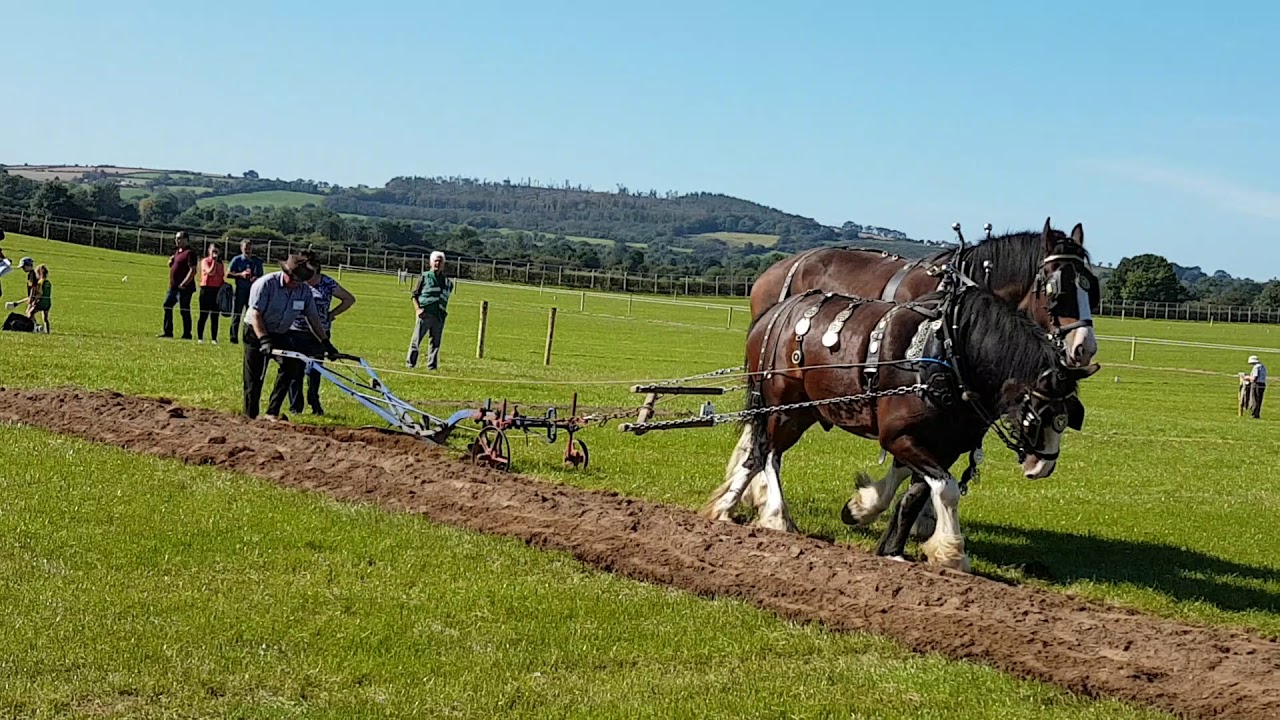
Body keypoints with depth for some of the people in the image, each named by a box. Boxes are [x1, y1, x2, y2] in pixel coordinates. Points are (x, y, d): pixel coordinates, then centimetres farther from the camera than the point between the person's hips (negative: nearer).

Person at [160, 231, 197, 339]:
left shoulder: (189, 253, -12)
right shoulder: (177, 252, 17)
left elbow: (192, 271, -19)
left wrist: (183, 284, -22)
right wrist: (170, 262, 6)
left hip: (183, 289, -10)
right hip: (173, 286, 10)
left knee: (184, 311, -4)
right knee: (167, 306, 12)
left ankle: (187, 335, 2)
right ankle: (168, 332, 19)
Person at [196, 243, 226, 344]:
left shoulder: (220, 263, 13)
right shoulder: (205, 261, -1)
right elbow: (211, 272, -16)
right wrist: (214, 261, -9)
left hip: (217, 290, 4)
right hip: (206, 289, -4)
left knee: (215, 317, 4)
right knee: (203, 315, 0)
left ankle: (214, 338, 7)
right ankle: (199, 337, 6)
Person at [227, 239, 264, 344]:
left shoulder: (257, 261, 8)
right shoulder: (237, 260, 2)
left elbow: (262, 276, 12)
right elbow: (228, 274, 0)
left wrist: (256, 278, -10)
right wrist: (241, 274, -13)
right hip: (240, 291, -2)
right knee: (236, 314, 1)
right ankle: (234, 338, 6)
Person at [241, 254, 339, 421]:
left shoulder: (304, 290, -6)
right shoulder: (266, 284, -21)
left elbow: (313, 318, 2)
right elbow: (255, 314, -24)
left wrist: (326, 343, -1)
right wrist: (264, 340, -34)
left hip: (281, 335, 4)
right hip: (256, 333, -4)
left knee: (293, 364, -18)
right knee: (254, 380, -4)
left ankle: (272, 412, -12)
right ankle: (250, 417, 9)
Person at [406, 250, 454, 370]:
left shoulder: (447, 281, 15)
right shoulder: (425, 277, 5)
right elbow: (414, 294, 5)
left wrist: (444, 311, 10)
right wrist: (417, 309, -8)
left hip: (439, 316, 3)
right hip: (425, 314, -3)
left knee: (436, 342, 5)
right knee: (416, 340, -6)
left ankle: (432, 365, 12)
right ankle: (410, 363, -2)